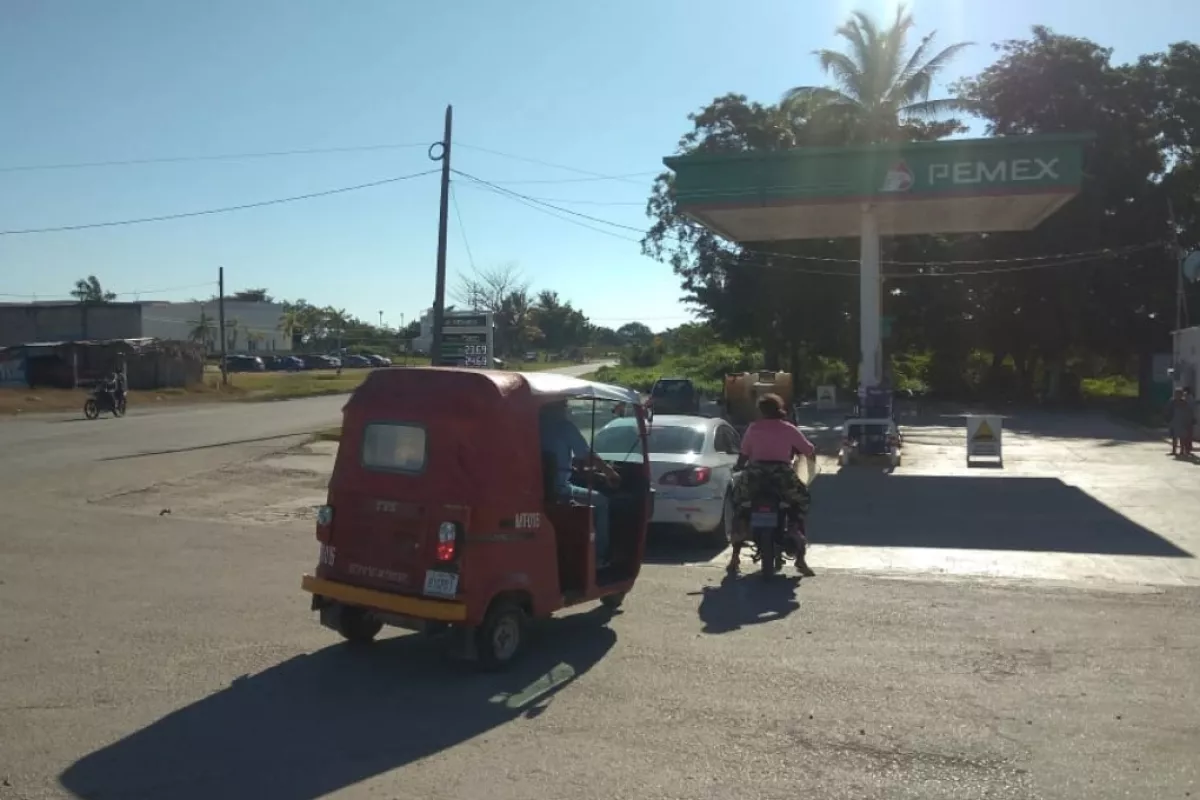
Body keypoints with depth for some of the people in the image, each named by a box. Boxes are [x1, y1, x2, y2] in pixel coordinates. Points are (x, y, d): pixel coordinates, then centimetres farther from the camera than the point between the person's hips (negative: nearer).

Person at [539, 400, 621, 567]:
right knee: (601, 501, 15)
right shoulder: (562, 423, -10)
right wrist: (609, 472, 12)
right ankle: (599, 557, 14)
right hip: (557, 490, -7)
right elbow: (588, 456, -4)